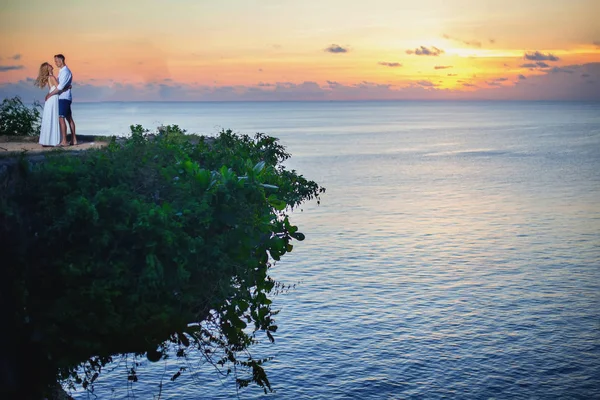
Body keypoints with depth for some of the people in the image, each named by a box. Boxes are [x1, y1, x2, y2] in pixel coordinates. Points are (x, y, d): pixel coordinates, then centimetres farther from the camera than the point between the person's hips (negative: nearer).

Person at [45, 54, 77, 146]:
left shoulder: (65, 72, -15)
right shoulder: (62, 71, 17)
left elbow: (61, 86, -21)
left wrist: (50, 94, -16)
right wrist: (50, 94, 7)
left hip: (63, 98, -10)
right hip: (65, 98, 10)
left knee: (61, 118, -11)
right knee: (69, 118, 9)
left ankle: (64, 141, -12)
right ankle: (74, 140, 12)